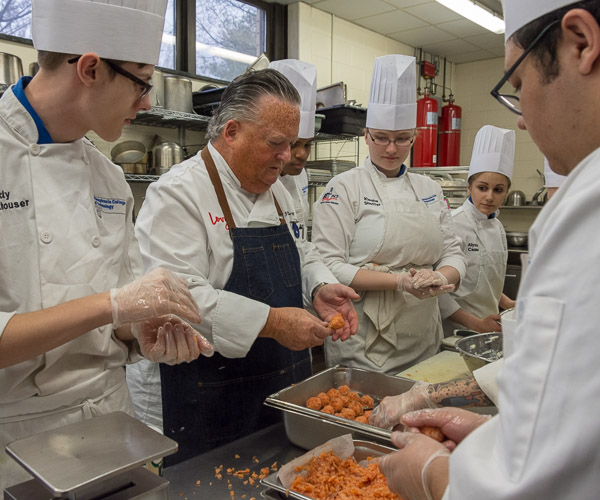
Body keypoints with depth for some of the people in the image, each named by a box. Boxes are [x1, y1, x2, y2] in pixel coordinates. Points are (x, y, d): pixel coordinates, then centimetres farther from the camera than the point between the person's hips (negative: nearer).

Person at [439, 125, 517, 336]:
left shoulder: (497, 227, 8)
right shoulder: (453, 225, -17)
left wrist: (508, 304, 8)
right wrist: (475, 323, -19)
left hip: (490, 327, 7)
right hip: (456, 330, -7)